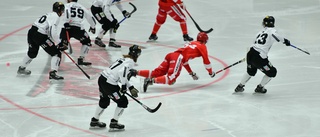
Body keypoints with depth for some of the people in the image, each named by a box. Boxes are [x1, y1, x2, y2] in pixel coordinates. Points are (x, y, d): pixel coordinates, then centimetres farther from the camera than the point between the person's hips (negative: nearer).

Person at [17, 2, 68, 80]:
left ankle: (21, 69, 49)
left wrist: (61, 42, 23)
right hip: (40, 36, -9)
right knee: (56, 53, -2)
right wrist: (60, 43, -10)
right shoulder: (55, 17, -6)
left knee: (32, 53, 33)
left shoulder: (50, 15, 23)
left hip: (31, 32, 9)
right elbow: (53, 33, -18)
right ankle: (53, 73, -14)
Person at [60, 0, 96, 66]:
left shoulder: (67, 5, 14)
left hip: (68, 27, -1)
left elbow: (67, 11, -11)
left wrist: (66, 22, -16)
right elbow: (90, 17, 32)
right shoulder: (82, 7, 25)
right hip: (79, 29, 1)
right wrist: (93, 27, 48)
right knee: (87, 42, 23)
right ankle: (81, 59, 16)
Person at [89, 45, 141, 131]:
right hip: (109, 84, -9)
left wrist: (131, 88, 23)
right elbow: (122, 72, -26)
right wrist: (124, 86, -16)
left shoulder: (125, 59, 18)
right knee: (123, 101, 5)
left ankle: (94, 121, 41)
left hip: (102, 79, 9)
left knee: (104, 101, 30)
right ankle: (113, 124, 9)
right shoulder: (130, 62, -10)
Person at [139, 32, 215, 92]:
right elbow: (206, 61, 11)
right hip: (178, 58, -8)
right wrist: (211, 72, 26)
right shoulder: (202, 46, 13)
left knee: (157, 73, -1)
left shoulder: (191, 43, 36)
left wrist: (191, 73, 48)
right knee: (170, 80, -21)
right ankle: (151, 80, -39)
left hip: (171, 55, 8)